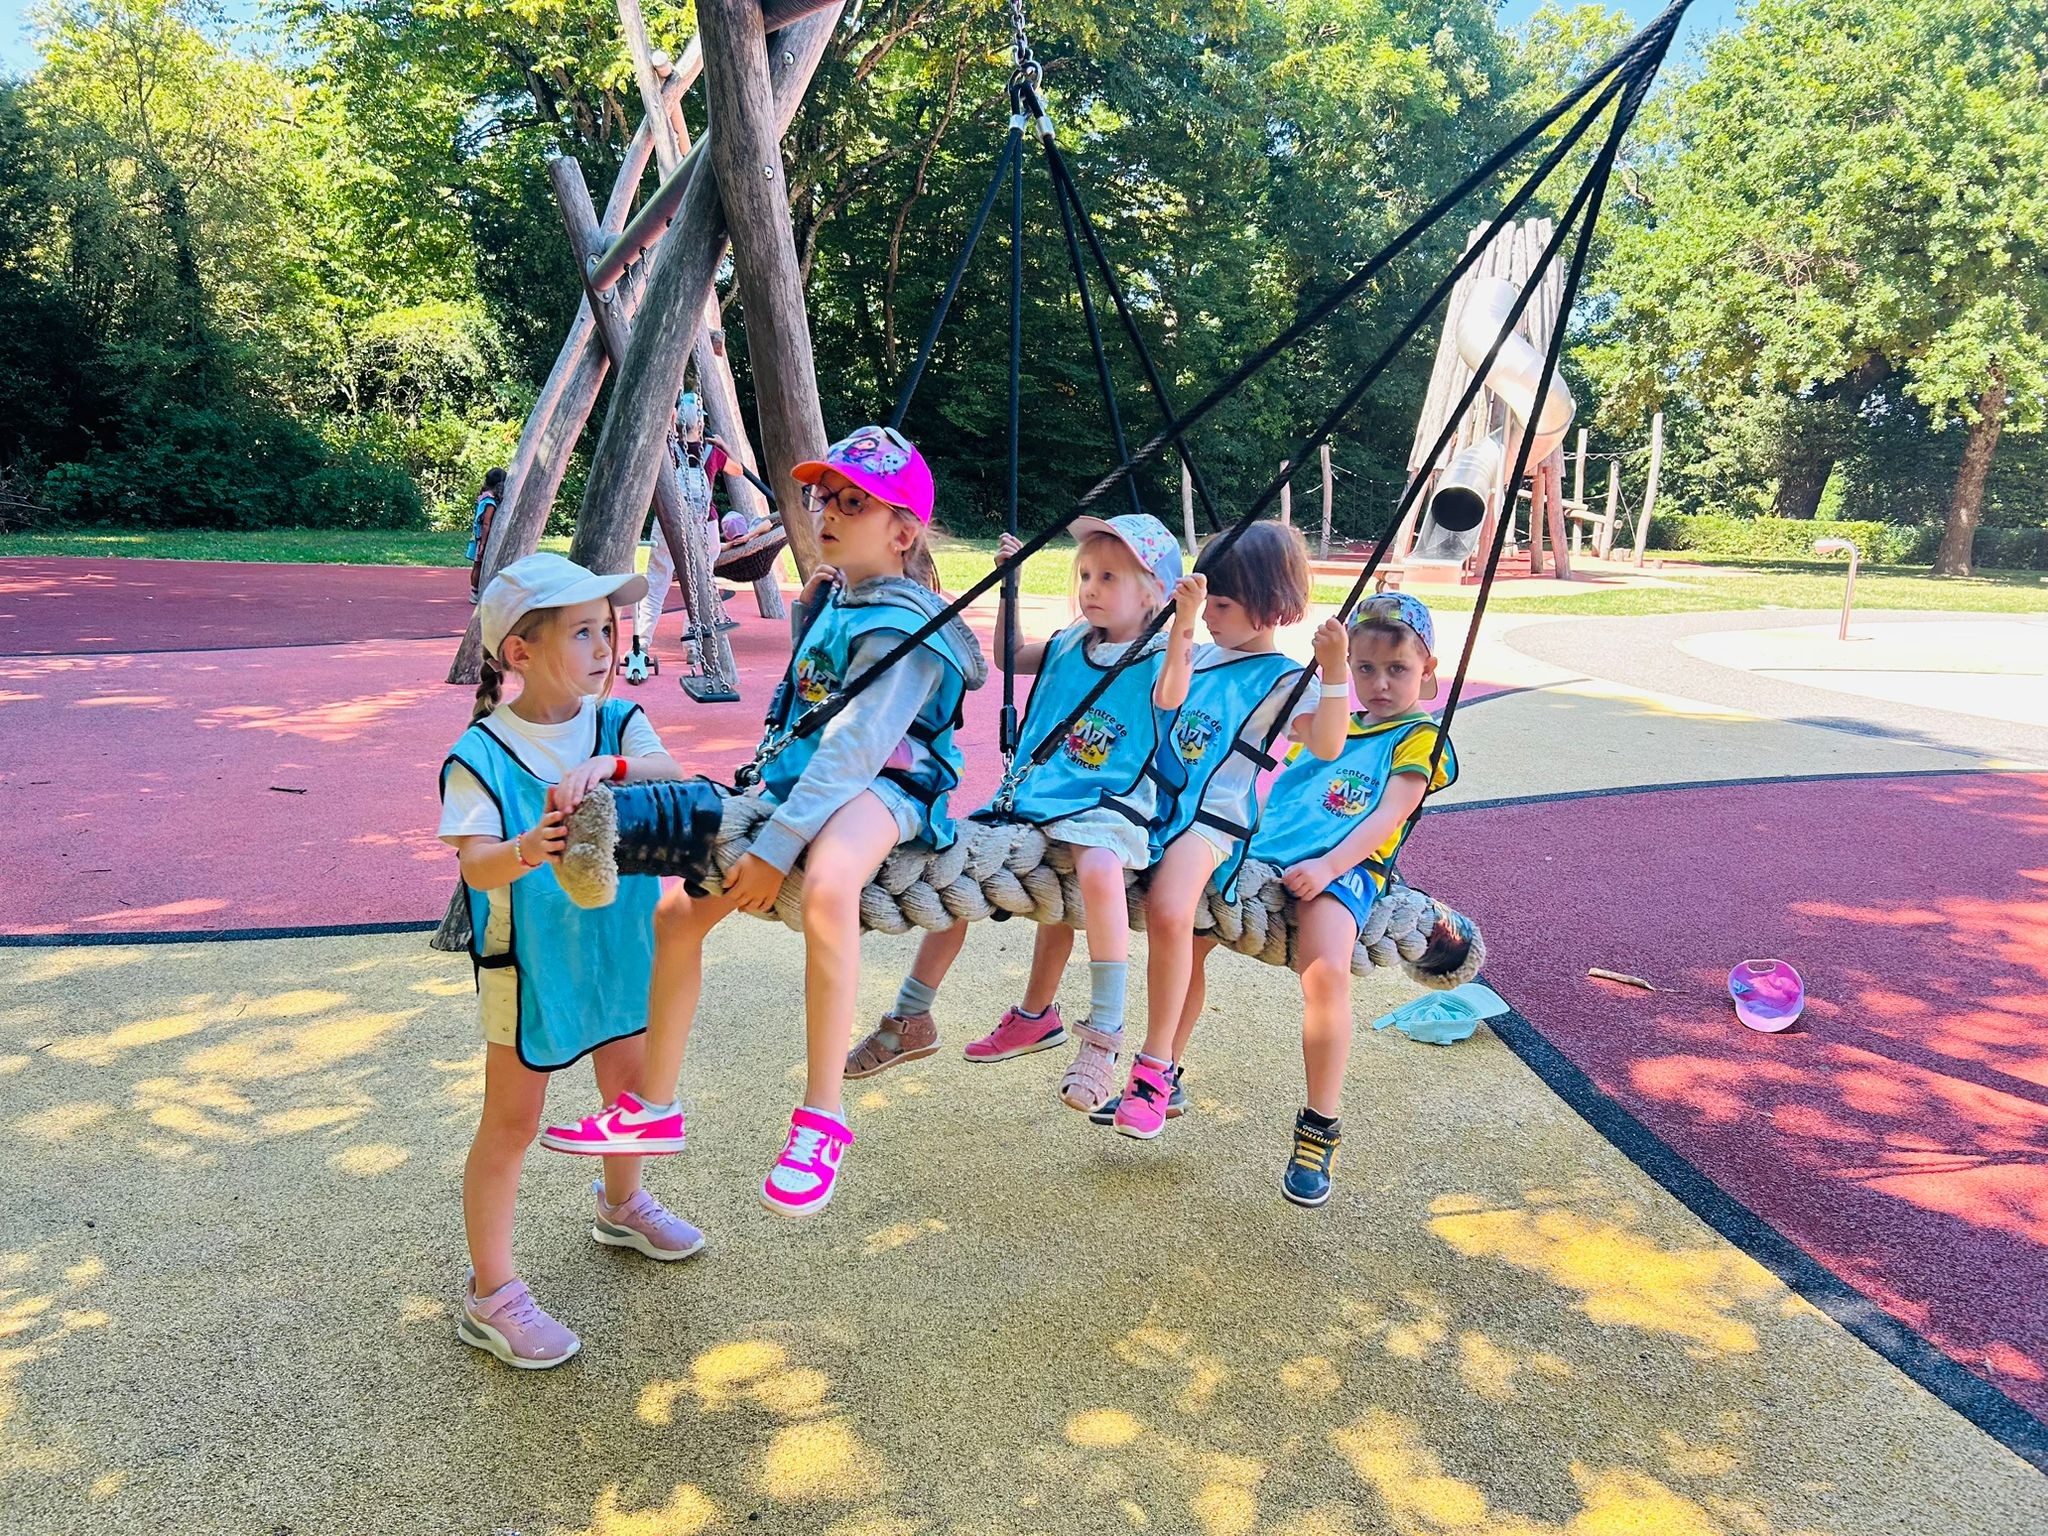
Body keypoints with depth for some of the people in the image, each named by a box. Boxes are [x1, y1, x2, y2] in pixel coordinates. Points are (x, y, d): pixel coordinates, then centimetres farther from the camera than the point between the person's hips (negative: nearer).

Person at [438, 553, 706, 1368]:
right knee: (512, 1121, 5)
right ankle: (491, 1293, 19)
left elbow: (669, 774, -25)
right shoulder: (479, 754, -17)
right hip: (527, 961, -5)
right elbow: (475, 865, -25)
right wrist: (529, 849, -47)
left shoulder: (620, 723, -6)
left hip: (617, 947, 5)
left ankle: (622, 1203, 52)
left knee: (630, 1082, 24)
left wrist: (612, 766, -45)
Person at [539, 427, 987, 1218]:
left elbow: (854, 748, -27)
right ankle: (651, 1107, 18)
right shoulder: (836, 598, 13)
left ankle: (821, 1119, -34)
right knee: (678, 908, 2)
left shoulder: (903, 624, -15)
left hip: (882, 789, -10)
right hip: (796, 783, 10)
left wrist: (775, 847, -31)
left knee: (827, 884, -44)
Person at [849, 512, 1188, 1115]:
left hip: (1104, 803, -7)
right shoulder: (1069, 645, 15)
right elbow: (1010, 657, 31)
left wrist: (1184, 629, -41)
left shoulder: (1154, 659, -3)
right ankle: (910, 1020, 16)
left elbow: (1170, 697, -26)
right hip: (1033, 794, 7)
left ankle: (1102, 1037, -27)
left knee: (1098, 870, -38)